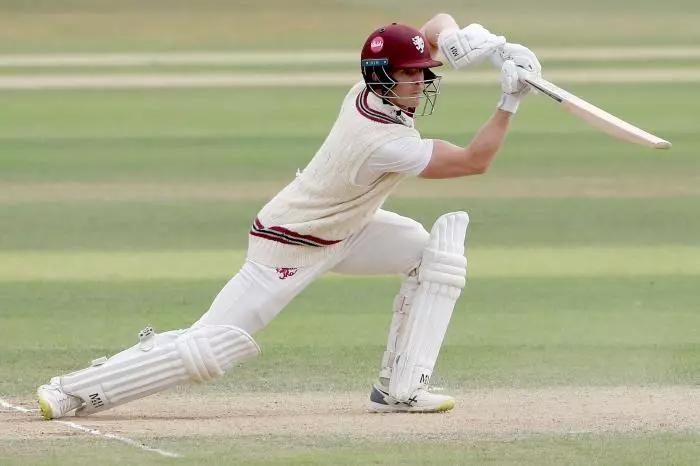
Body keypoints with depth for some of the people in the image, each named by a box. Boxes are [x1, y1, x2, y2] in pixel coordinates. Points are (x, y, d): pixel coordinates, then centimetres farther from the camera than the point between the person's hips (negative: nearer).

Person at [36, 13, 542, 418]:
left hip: (343, 227, 9)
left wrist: (459, 38, -19)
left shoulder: (367, 92, -10)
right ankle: (74, 391, 0)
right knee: (213, 346, -11)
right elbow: (474, 161, -28)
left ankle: (401, 388, -2)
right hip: (290, 249, -9)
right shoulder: (386, 141, -34)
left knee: (440, 248, -2)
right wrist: (511, 101, -28)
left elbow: (438, 25, 3)